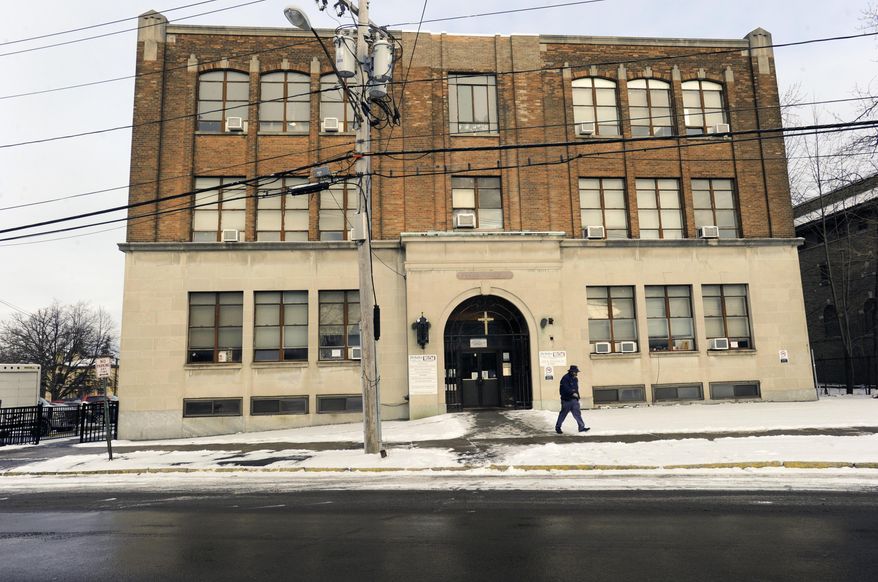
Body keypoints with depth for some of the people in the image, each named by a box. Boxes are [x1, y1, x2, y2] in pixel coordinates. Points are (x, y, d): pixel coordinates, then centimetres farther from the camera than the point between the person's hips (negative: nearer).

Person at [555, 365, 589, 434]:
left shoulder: (575, 379, 14)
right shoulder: (565, 378, -15)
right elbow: (565, 388, -26)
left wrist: (577, 398, 21)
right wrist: (573, 393, -34)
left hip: (574, 400, 7)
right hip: (566, 400, -7)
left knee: (577, 413, 2)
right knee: (563, 414, 2)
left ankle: (582, 427, 3)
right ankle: (558, 427, 16)